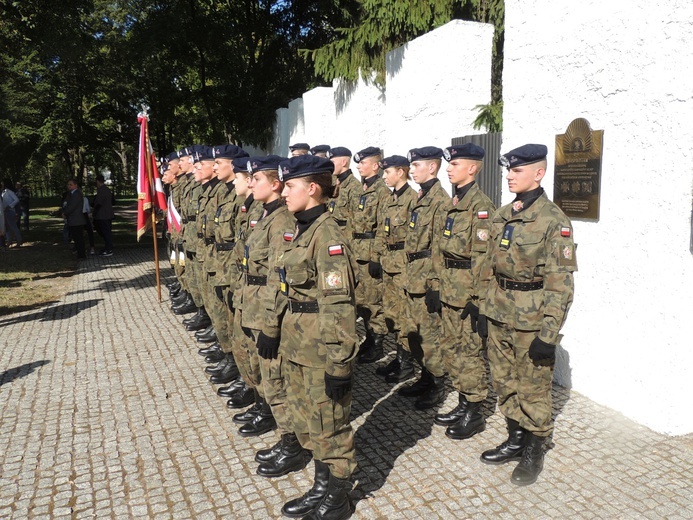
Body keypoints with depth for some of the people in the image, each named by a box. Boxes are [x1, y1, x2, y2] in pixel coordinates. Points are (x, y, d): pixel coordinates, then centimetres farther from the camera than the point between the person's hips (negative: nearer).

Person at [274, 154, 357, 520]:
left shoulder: (327, 236, -19)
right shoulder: (302, 230, 9)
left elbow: (338, 306, -22)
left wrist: (339, 364, -21)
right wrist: (278, 332, 21)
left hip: (320, 350, -9)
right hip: (297, 346, 9)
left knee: (329, 424, 8)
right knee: (306, 421, 20)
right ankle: (322, 488, 39)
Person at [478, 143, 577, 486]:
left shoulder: (554, 221, -14)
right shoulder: (501, 216, 7)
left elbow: (560, 282, -15)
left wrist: (548, 332, -18)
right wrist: (484, 309, 12)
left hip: (531, 320, -6)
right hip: (499, 316, 7)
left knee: (533, 388, 7)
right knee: (505, 383, 16)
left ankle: (534, 452, 26)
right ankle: (515, 441, 34)